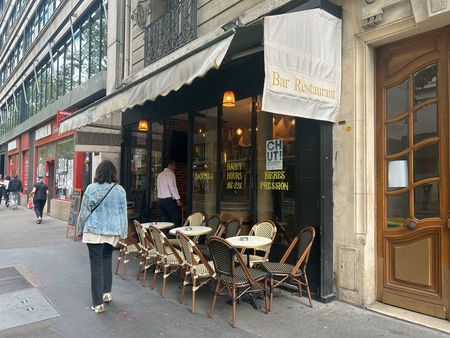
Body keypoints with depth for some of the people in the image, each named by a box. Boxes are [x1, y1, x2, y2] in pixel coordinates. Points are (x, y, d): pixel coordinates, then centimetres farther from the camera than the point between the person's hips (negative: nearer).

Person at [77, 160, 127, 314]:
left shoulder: (91, 188, -8)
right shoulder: (120, 190, -4)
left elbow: (84, 211, -3)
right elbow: (123, 213, 1)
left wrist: (80, 229, 11)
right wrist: (123, 232, 12)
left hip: (93, 231, -2)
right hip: (112, 232, 2)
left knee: (96, 265, 4)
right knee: (107, 260, 23)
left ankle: (98, 303, 8)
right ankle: (106, 293, 30)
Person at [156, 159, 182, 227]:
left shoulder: (160, 174, 16)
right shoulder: (170, 173, -8)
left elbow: (158, 187, 17)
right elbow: (173, 187, -14)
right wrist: (178, 199, -11)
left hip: (160, 200, 8)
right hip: (169, 200, -8)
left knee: (164, 221, 9)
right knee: (175, 220, -4)